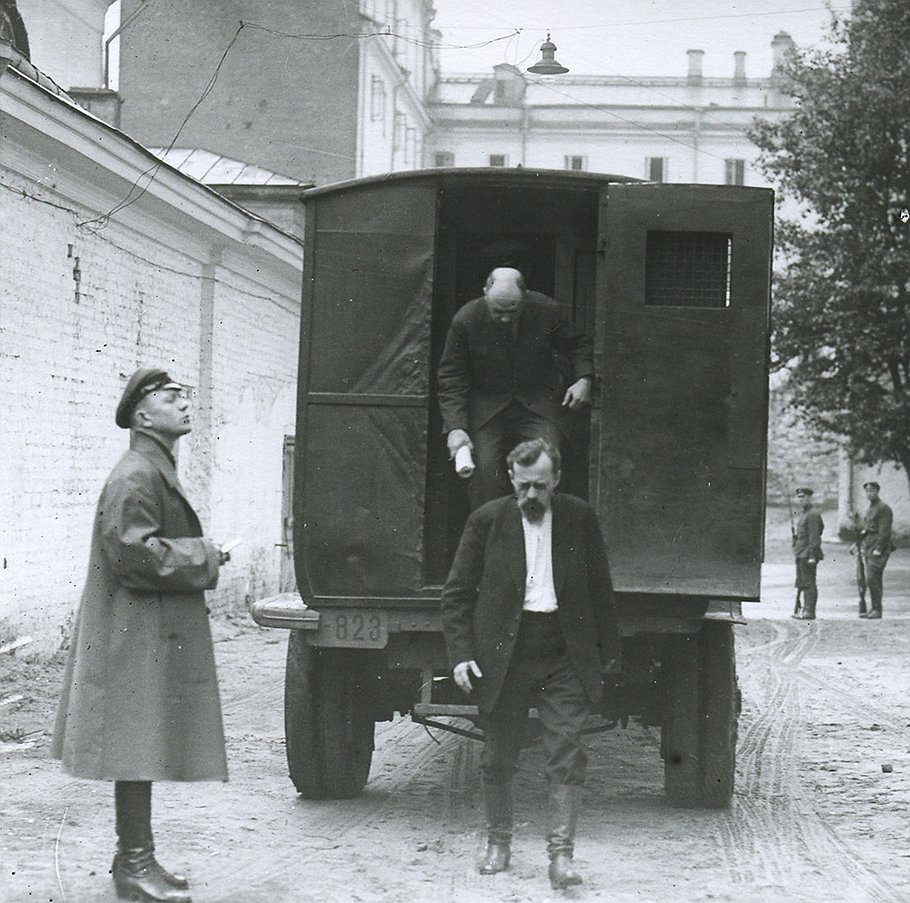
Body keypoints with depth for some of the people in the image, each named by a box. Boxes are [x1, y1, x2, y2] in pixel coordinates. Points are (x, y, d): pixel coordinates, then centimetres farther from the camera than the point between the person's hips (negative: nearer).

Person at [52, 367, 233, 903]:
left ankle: (135, 857, 21)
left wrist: (200, 558, 8)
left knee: (143, 752, 14)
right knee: (138, 749, -6)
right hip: (139, 636, -10)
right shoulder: (135, 476, -16)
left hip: (158, 634, 10)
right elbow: (135, 553, -23)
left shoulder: (159, 472, 17)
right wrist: (205, 558, -14)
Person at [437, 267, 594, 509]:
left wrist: (584, 379, -11)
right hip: (485, 405, 0)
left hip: (540, 403, 0)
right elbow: (450, 378, -9)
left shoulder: (548, 312, -13)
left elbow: (577, 345, 7)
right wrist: (455, 428, -19)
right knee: (484, 471, -14)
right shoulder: (465, 321, -15)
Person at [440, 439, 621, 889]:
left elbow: (600, 589, 10)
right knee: (499, 759, 8)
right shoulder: (486, 521, -1)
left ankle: (561, 854, -6)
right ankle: (498, 843, 24)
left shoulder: (580, 518, 2)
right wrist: (460, 654, -8)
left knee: (566, 756, -7)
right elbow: (456, 594, 2)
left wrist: (609, 652, 10)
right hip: (503, 657, 0)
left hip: (565, 657, 0)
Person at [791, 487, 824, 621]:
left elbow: (814, 537, -18)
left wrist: (812, 556, -21)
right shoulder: (803, 513, 17)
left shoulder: (812, 514, -14)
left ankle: (809, 611, -6)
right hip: (801, 554, 10)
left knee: (808, 583, -8)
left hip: (808, 554, -10)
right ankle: (804, 609, 18)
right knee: (801, 583, 12)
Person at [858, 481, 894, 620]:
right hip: (868, 549, 9)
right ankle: (874, 609, 11)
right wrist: (862, 547, 15)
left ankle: (877, 610, -12)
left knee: (872, 579, -14)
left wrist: (878, 549, -21)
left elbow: (885, 531, -16)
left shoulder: (884, 509, -9)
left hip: (878, 549, -9)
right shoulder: (870, 509, 19)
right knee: (874, 580, 9)